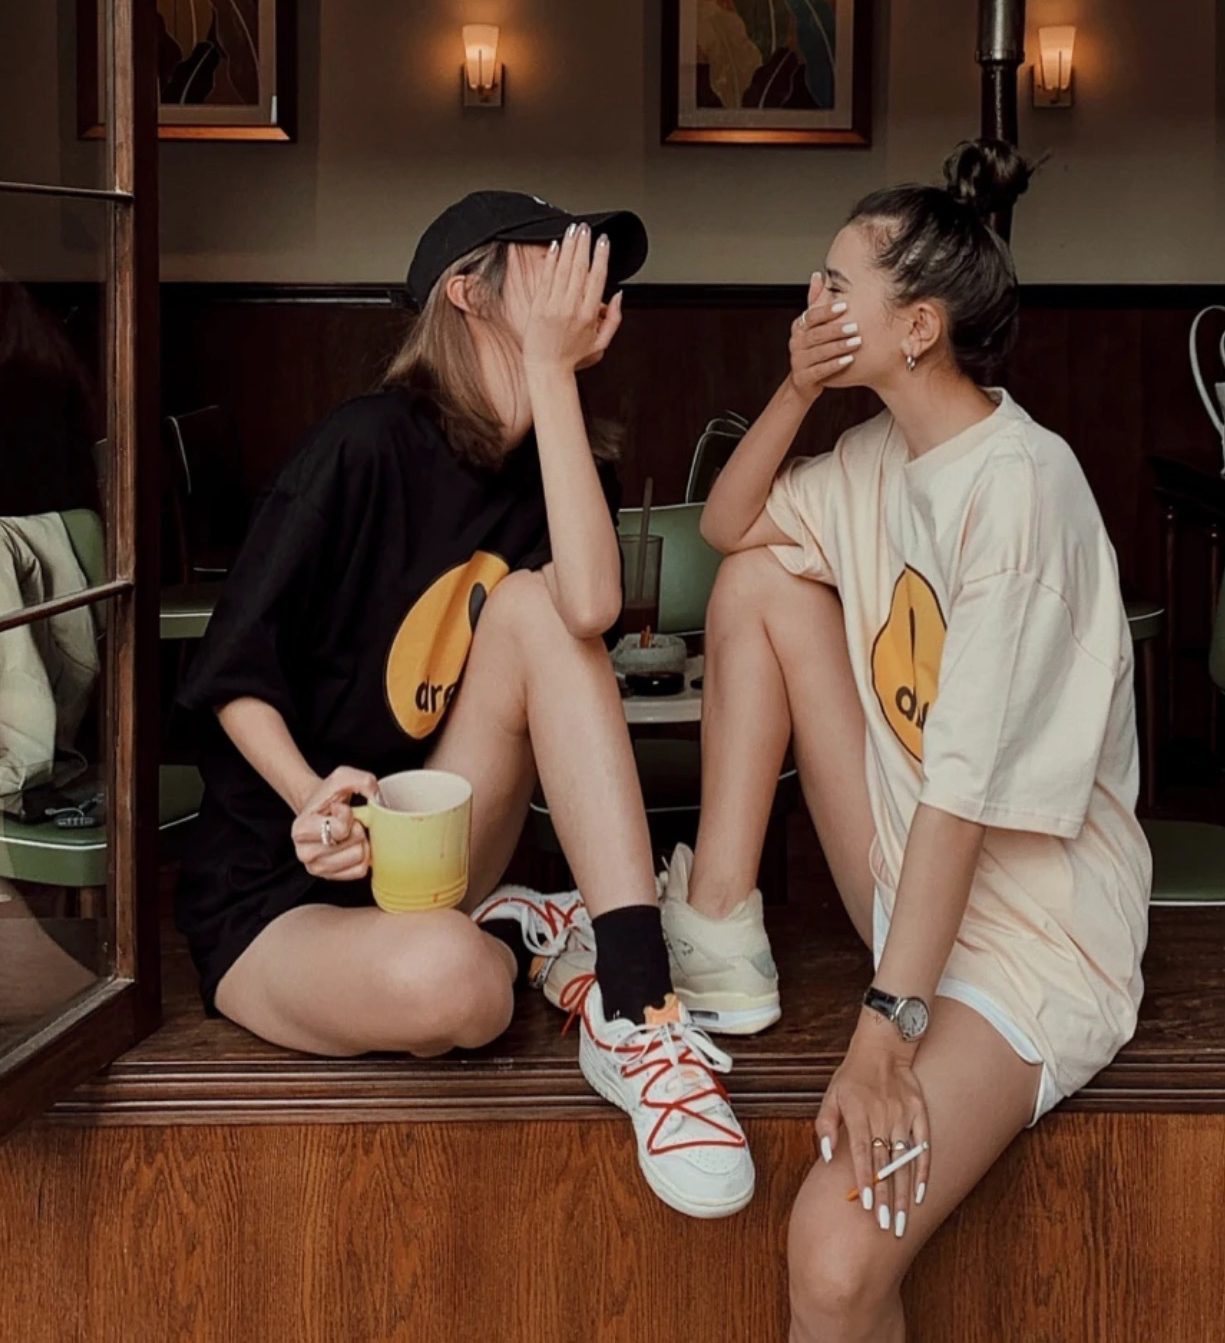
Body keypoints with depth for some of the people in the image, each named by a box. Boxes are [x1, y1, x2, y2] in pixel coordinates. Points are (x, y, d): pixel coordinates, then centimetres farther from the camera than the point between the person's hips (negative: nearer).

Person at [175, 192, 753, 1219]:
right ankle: (535, 943, -3)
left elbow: (590, 608, -22)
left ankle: (636, 1004, -24)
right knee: (443, 980, -41)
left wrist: (552, 364, -20)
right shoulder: (372, 444, -14)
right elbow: (234, 676, -10)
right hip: (274, 899, -5)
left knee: (532, 604, -21)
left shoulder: (556, 467, 2)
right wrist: (316, 801, -29)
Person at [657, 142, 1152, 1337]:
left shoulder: (1019, 484, -23)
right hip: (909, 877, 9)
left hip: (1027, 932, -8)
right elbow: (726, 526, 15)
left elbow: (967, 788, -26)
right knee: (761, 578, 2)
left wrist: (887, 1027, -27)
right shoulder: (885, 452, 3)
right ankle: (718, 940, 3)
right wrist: (794, 392, -3)